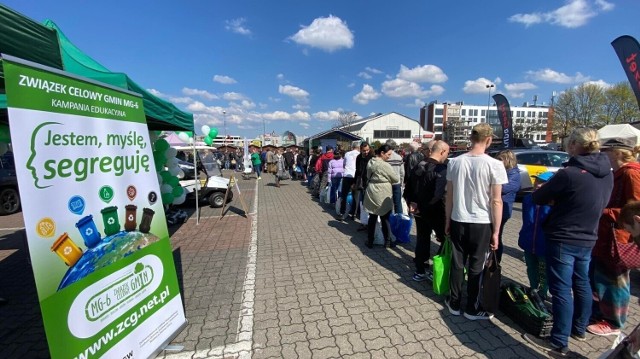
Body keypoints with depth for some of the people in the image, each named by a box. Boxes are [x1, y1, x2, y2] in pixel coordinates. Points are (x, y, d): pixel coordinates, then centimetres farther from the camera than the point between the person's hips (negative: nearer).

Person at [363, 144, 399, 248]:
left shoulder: (370, 162, 7)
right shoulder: (384, 165, -18)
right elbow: (396, 178, -11)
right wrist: (388, 179, 10)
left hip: (371, 193, 7)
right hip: (382, 194, -7)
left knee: (372, 218, 12)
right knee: (385, 218, 7)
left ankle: (370, 241, 19)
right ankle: (387, 242, 19)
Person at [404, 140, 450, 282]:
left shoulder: (417, 166, 6)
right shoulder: (441, 169, -18)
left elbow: (407, 189, 10)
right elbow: (441, 195, -25)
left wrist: (411, 203, 7)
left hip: (419, 211, 7)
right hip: (435, 212, -7)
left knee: (422, 240, 15)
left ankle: (420, 272, 24)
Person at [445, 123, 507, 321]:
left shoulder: (455, 162, -2)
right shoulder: (494, 165, -11)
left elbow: (449, 196, 3)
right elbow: (496, 201, -10)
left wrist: (448, 221, 13)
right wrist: (496, 231, -2)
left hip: (458, 221, 3)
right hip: (481, 224, -2)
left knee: (457, 263, 14)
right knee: (476, 267, 11)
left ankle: (454, 303, 28)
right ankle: (472, 309, 26)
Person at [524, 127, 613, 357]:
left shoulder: (569, 173, -22)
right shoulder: (607, 173, 4)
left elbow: (538, 198, -15)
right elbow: (600, 203, 16)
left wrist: (552, 196, 9)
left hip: (563, 240, -8)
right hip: (587, 239, 8)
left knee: (561, 289, 0)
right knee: (581, 284, 22)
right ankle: (579, 328, 40)